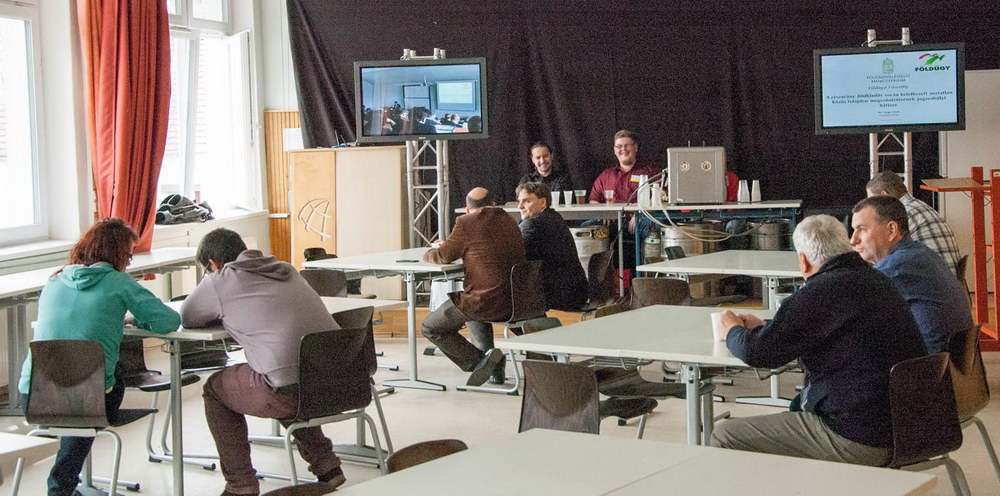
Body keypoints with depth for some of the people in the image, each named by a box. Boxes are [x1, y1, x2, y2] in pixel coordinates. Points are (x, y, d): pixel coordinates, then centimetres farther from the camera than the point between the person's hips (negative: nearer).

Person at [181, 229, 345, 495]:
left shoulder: (220, 281, 4)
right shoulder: (286, 270, 22)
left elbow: (186, 318, 17)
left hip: (291, 391, -7)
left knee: (216, 388, 20)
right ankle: (326, 466, 35)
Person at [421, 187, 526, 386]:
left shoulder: (466, 224, -10)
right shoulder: (509, 222, 13)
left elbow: (444, 256, 0)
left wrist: (430, 252, 24)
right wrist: (447, 245, 30)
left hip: (484, 302, -8)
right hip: (513, 301, 8)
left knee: (430, 328, 10)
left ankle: (479, 360, -3)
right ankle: (495, 369, 29)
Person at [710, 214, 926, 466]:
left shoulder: (824, 291, -17)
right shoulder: (876, 280, 12)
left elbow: (756, 351, -14)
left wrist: (733, 331, 9)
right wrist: (762, 327, 33)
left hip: (857, 441, -10)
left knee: (724, 436, -1)